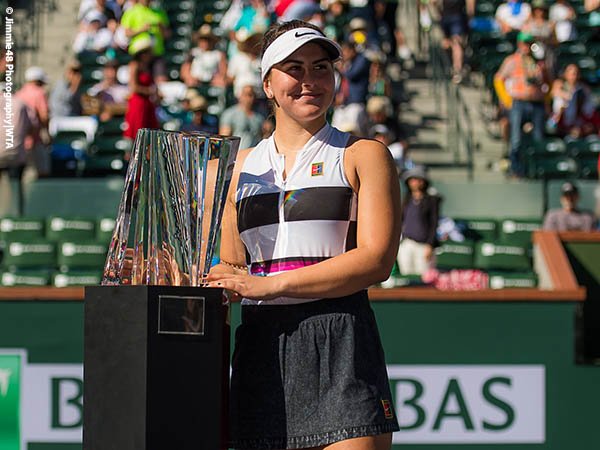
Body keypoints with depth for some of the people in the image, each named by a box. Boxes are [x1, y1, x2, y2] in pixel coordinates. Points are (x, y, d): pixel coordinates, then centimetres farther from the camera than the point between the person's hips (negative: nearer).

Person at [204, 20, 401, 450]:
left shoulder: (364, 156, 5)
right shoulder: (241, 166, 17)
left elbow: (376, 260, -7)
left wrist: (269, 284, -12)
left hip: (338, 346, -4)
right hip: (260, 346, 4)